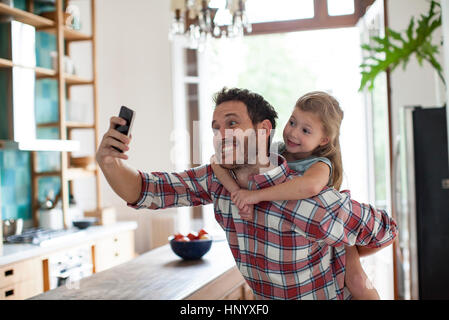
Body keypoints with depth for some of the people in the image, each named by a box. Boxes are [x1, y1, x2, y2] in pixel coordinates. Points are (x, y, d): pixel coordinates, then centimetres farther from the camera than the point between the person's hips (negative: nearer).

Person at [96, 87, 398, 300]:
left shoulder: (311, 203, -31)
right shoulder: (217, 180, -13)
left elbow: (385, 230, -16)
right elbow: (142, 190, -10)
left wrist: (344, 259, 2)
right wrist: (109, 162, -31)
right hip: (266, 297, 5)